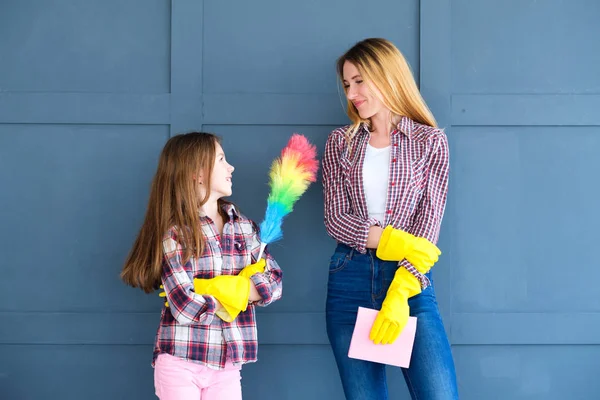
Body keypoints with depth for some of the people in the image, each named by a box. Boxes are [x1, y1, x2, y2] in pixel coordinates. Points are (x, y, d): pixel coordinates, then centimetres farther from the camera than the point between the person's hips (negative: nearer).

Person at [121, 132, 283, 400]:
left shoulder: (243, 226, 7)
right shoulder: (174, 231, -10)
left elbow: (274, 282, 1)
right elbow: (186, 308, -17)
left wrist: (227, 290, -13)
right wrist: (238, 295, -4)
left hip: (227, 365, 4)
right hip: (180, 363, -4)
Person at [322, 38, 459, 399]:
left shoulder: (430, 141, 3)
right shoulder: (341, 142, 9)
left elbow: (429, 222, -5)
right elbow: (335, 219, 1)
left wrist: (400, 295, -16)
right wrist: (394, 241, -15)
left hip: (409, 281, -2)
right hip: (350, 279, 2)